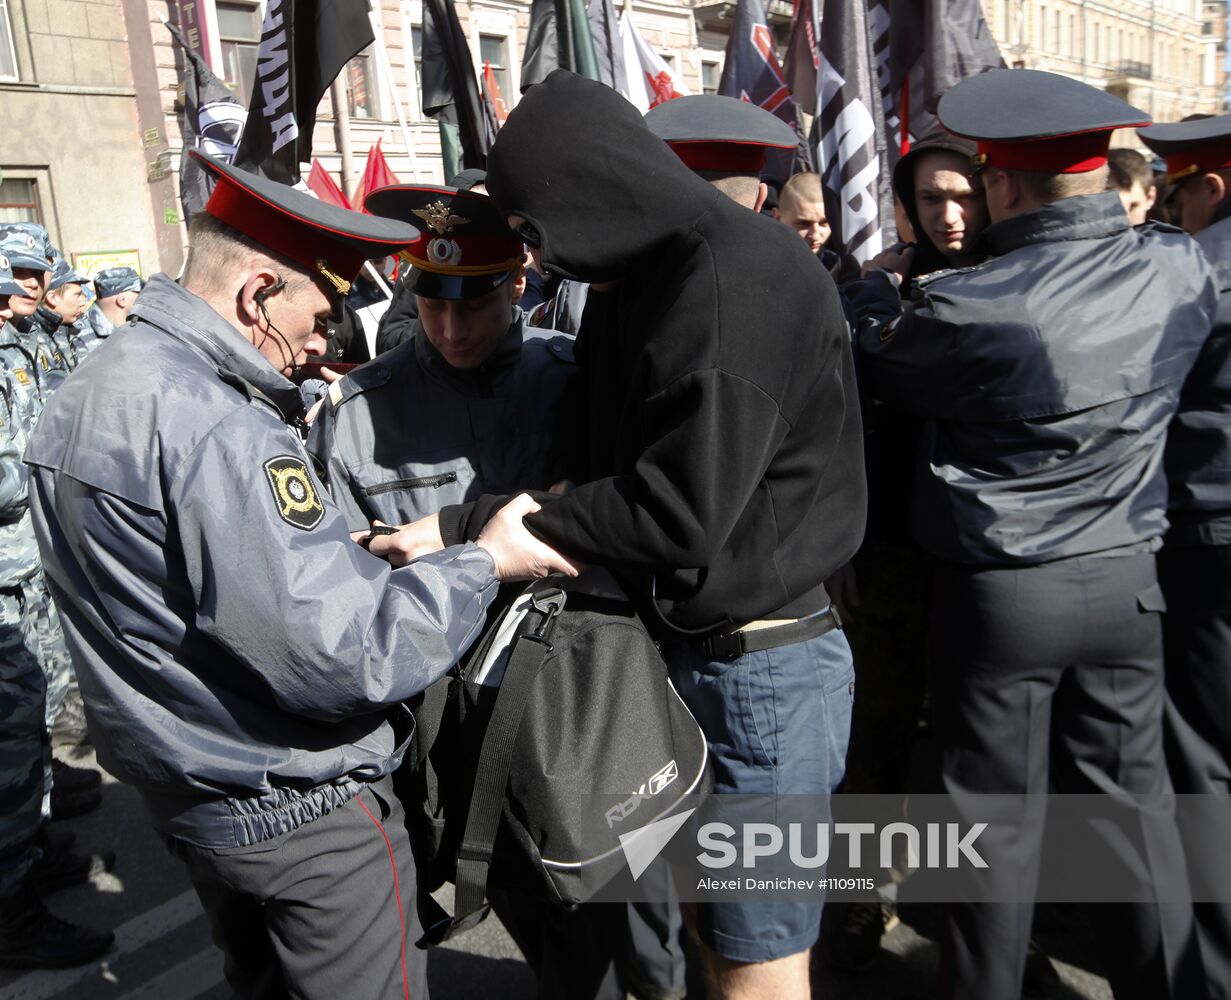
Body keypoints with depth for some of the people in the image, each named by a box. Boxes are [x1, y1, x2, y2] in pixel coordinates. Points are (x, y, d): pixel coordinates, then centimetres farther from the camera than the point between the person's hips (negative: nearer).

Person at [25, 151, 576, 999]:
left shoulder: (90, 391, 4)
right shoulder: (216, 425, -28)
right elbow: (341, 657, -29)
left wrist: (344, 554, 7)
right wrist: (485, 562, -19)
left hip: (176, 786, 9)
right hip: (297, 807, -9)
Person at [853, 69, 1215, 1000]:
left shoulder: (969, 305, -20)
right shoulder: (1182, 270, -3)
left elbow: (877, 358, -1)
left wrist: (884, 279, 18)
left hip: (999, 592, -4)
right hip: (1125, 579, 5)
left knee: (1001, 817, 10)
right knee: (1136, 797, 18)